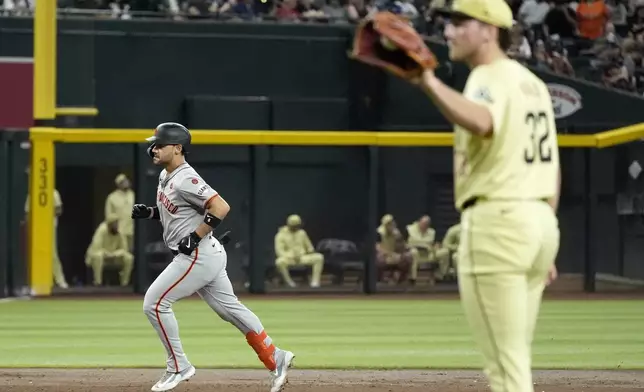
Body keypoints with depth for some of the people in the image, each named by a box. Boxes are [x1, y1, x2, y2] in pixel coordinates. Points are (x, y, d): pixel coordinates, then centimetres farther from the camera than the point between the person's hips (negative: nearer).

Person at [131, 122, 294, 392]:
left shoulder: (185, 180, -19)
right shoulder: (165, 177, 11)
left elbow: (221, 208, -25)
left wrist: (194, 238, -23)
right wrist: (149, 213, 9)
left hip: (199, 256, -10)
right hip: (202, 256, 10)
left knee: (155, 303, -7)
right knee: (229, 308, 13)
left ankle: (179, 367, 2)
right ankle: (275, 359, 15)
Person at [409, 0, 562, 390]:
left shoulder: (489, 79, -9)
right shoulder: (533, 83, 19)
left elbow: (481, 123, -34)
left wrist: (429, 83, -38)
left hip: (496, 220, -9)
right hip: (541, 220, 9)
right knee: (515, 361, 16)